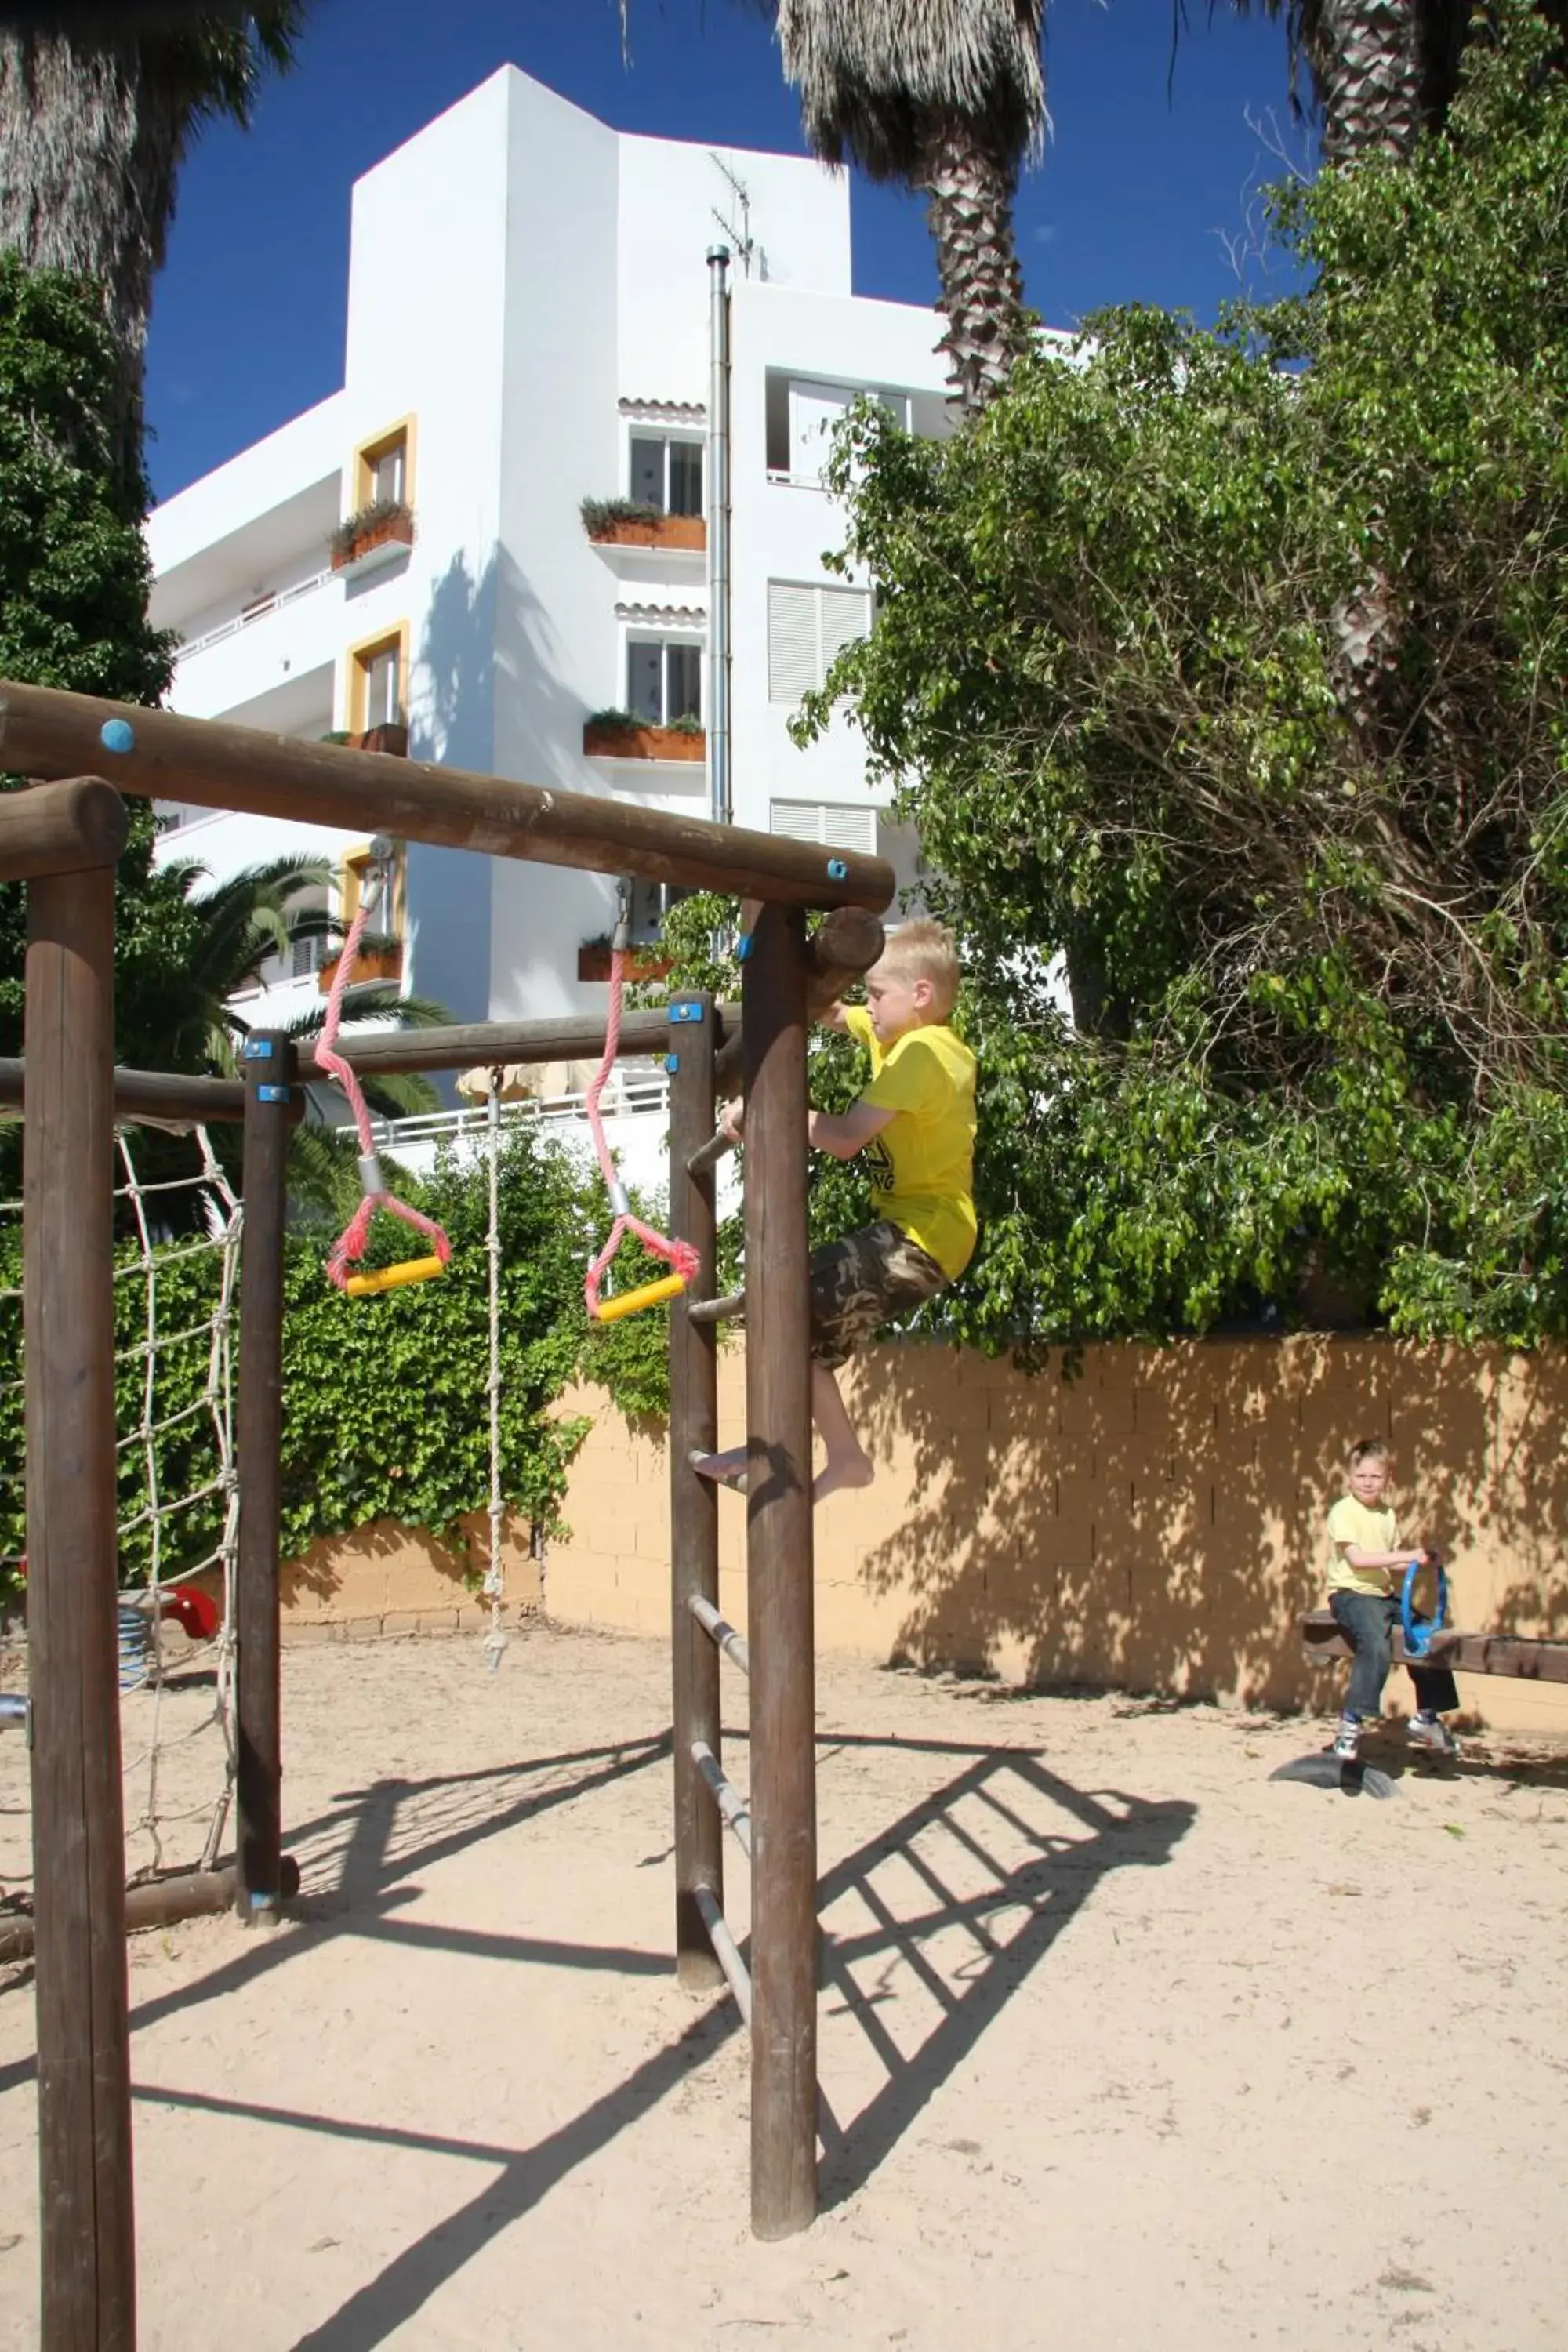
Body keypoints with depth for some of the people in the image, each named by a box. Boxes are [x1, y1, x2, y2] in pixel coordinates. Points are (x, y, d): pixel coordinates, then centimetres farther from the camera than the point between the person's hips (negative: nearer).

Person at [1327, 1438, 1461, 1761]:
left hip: (1382, 1594, 9)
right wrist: (1406, 1555, -23)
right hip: (1350, 1593, -9)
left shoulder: (1387, 1515, 14)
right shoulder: (1343, 1511, -11)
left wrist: (1421, 1562, -4)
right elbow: (1357, 1559, -21)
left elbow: (1392, 1564, 15)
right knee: (1377, 1645, -32)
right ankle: (1351, 1722, -27)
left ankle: (1427, 1717, 26)